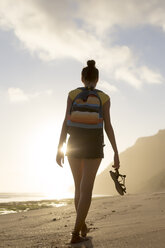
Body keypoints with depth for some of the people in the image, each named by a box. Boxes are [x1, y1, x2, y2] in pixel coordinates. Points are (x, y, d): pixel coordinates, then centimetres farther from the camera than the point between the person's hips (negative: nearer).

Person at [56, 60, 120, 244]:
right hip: (93, 147, -2)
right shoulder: (104, 98, 0)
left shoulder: (73, 94, 2)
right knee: (86, 189, -4)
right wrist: (116, 153, -3)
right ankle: (76, 234, -13)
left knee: (79, 186, 17)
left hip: (74, 145, 2)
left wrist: (59, 149, -4)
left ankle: (83, 226, 24)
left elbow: (66, 122, -5)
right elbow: (108, 126, -6)